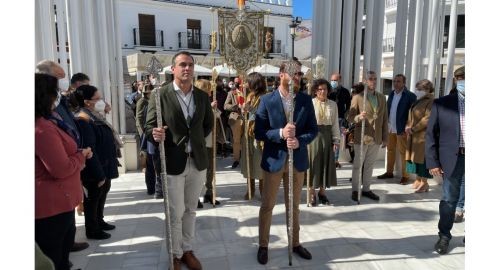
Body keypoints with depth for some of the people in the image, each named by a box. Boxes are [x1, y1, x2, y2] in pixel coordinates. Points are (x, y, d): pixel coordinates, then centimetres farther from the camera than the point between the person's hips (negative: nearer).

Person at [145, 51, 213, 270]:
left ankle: (187, 250, 34)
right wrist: (155, 134, -28)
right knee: (175, 213, 6)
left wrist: (197, 140, 8)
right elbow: (149, 126, -8)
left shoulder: (202, 96, 5)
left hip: (197, 161, 4)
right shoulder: (160, 95, -8)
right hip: (173, 162, -4)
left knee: (190, 210, 17)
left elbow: (208, 124, 19)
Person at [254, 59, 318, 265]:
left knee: (294, 206, 18)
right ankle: (263, 245, 28)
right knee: (267, 205, 10)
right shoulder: (267, 100, -8)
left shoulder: (306, 100, 0)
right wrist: (281, 133, -25)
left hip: (298, 159, 3)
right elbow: (258, 133, -10)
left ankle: (295, 243, 36)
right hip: (274, 159, -2)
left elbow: (313, 129, 2)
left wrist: (300, 141, -17)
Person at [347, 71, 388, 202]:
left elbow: (385, 119, 10)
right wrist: (359, 117, -27)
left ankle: (366, 189, 25)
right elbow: (350, 117, -5)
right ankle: (355, 190, 16)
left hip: (376, 138, 4)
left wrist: (385, 138, 8)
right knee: (357, 165, 5)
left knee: (369, 165, 14)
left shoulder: (382, 97, 9)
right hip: (361, 137, -4)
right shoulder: (357, 97, -5)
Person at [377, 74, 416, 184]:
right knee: (390, 150, 13)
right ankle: (389, 172, 23)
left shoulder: (410, 96, -9)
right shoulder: (391, 94, 11)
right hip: (390, 128, 6)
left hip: (402, 129, -6)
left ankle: (405, 176, 9)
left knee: (403, 153, 1)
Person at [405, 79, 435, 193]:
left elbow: (427, 118, -20)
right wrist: (408, 126, 4)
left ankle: (424, 183, 7)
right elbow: (411, 116, 21)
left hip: (423, 135, -9)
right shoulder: (418, 101, 15)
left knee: (421, 157, -3)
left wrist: (413, 129, -16)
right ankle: (418, 179, 25)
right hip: (414, 135, 9)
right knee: (415, 157, 13)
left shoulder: (431, 102, -12)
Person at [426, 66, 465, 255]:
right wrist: (432, 162, -5)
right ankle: (444, 236, 23)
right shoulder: (442, 104, 0)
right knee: (449, 199, 8)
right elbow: (430, 134, 0)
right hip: (453, 158, -1)